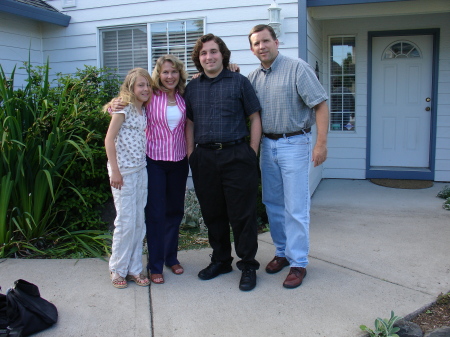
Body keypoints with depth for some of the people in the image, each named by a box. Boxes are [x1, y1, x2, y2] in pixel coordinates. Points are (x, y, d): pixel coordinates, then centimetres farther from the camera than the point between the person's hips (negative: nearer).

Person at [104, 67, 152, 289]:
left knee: (139, 222, 9)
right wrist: (114, 170, -15)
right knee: (126, 222, -3)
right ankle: (118, 270, 14)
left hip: (140, 170, 7)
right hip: (123, 171, -7)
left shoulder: (144, 110, 11)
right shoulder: (123, 108, -8)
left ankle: (134, 268, 20)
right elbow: (109, 139, -11)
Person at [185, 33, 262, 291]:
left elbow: (255, 118, 2)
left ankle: (248, 265, 13)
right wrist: (191, 155, 7)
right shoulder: (193, 87, 13)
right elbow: (190, 123, 16)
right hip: (204, 159, 4)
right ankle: (220, 260, 28)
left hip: (236, 156, -4)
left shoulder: (239, 82, 2)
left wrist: (253, 153, -5)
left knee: (242, 214, -1)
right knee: (212, 213, 12)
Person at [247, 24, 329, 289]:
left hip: (294, 144, -6)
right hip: (267, 145, 6)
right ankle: (282, 252, 29)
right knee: (273, 204, 13)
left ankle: (298, 263, 7)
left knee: (296, 208, -3)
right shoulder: (253, 78, 10)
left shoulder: (298, 69, -8)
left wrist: (322, 143, -19)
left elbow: (320, 104, -12)